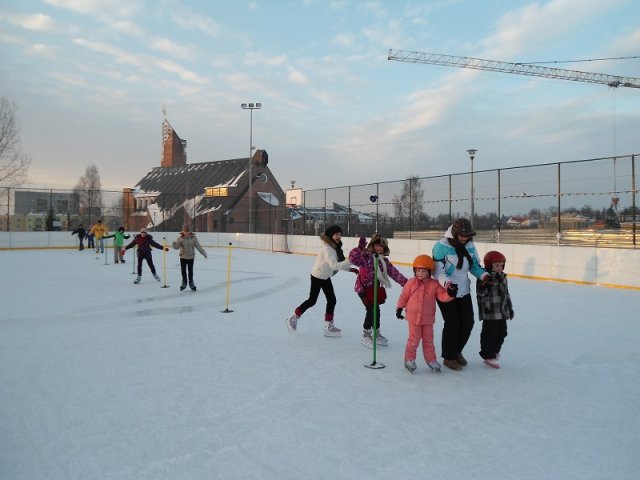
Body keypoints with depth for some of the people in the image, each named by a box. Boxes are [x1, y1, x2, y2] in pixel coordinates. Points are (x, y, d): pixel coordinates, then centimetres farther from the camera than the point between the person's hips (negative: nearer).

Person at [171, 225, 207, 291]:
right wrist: (174, 244, -32)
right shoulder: (180, 238, -7)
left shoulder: (193, 238, -7)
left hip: (191, 257, -1)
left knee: (190, 270, 6)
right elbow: (177, 247, -10)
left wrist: (203, 253, -3)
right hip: (183, 257, 1)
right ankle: (184, 282, 24)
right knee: (183, 270, 7)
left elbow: (198, 246, -2)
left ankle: (191, 282, 22)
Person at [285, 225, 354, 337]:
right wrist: (350, 261, -43)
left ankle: (329, 326, 17)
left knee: (332, 300, 6)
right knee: (312, 300, 3)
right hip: (317, 276, -8)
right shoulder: (327, 248, -27)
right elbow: (334, 265, -36)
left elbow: (340, 262, 5)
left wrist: (350, 268, -9)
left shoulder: (336, 247, 1)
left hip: (326, 277, 8)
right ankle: (293, 318, 22)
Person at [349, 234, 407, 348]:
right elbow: (353, 258, -32)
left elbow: (394, 272, 7)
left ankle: (377, 334, 33)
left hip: (376, 288, 7)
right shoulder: (366, 256, -16)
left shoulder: (384, 260, 5)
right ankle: (365, 336, 10)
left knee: (375, 310, 14)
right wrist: (360, 247, -43)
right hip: (363, 288, -7)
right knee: (372, 310, -9)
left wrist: (405, 282, 2)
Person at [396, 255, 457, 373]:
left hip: (428, 318, 2)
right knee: (414, 339, 1)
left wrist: (450, 293, -29)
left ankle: (431, 360, 27)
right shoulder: (411, 283, -6)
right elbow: (404, 296, 3)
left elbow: (443, 296, -9)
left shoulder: (434, 285, -6)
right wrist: (399, 308, 10)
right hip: (413, 317, -2)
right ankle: (409, 359, 17)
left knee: (428, 340, 13)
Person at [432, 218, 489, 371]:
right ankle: (449, 357, 19)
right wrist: (446, 282, -35)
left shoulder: (470, 246, 2)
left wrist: (484, 275, -8)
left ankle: (457, 351, 35)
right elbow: (438, 270, -19)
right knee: (452, 324, -1)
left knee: (468, 322, 11)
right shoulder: (441, 247, -18)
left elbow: (474, 265, 10)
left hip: (464, 291, 6)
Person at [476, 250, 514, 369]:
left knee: (502, 333, 15)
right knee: (490, 334, -2)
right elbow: (480, 292, -22)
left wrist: (510, 308, 22)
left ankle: (494, 351, 35)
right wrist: (488, 283, -35)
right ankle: (488, 356, 9)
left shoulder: (502, 277, 10)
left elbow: (506, 293, 19)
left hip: (502, 312, 8)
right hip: (489, 313, -8)